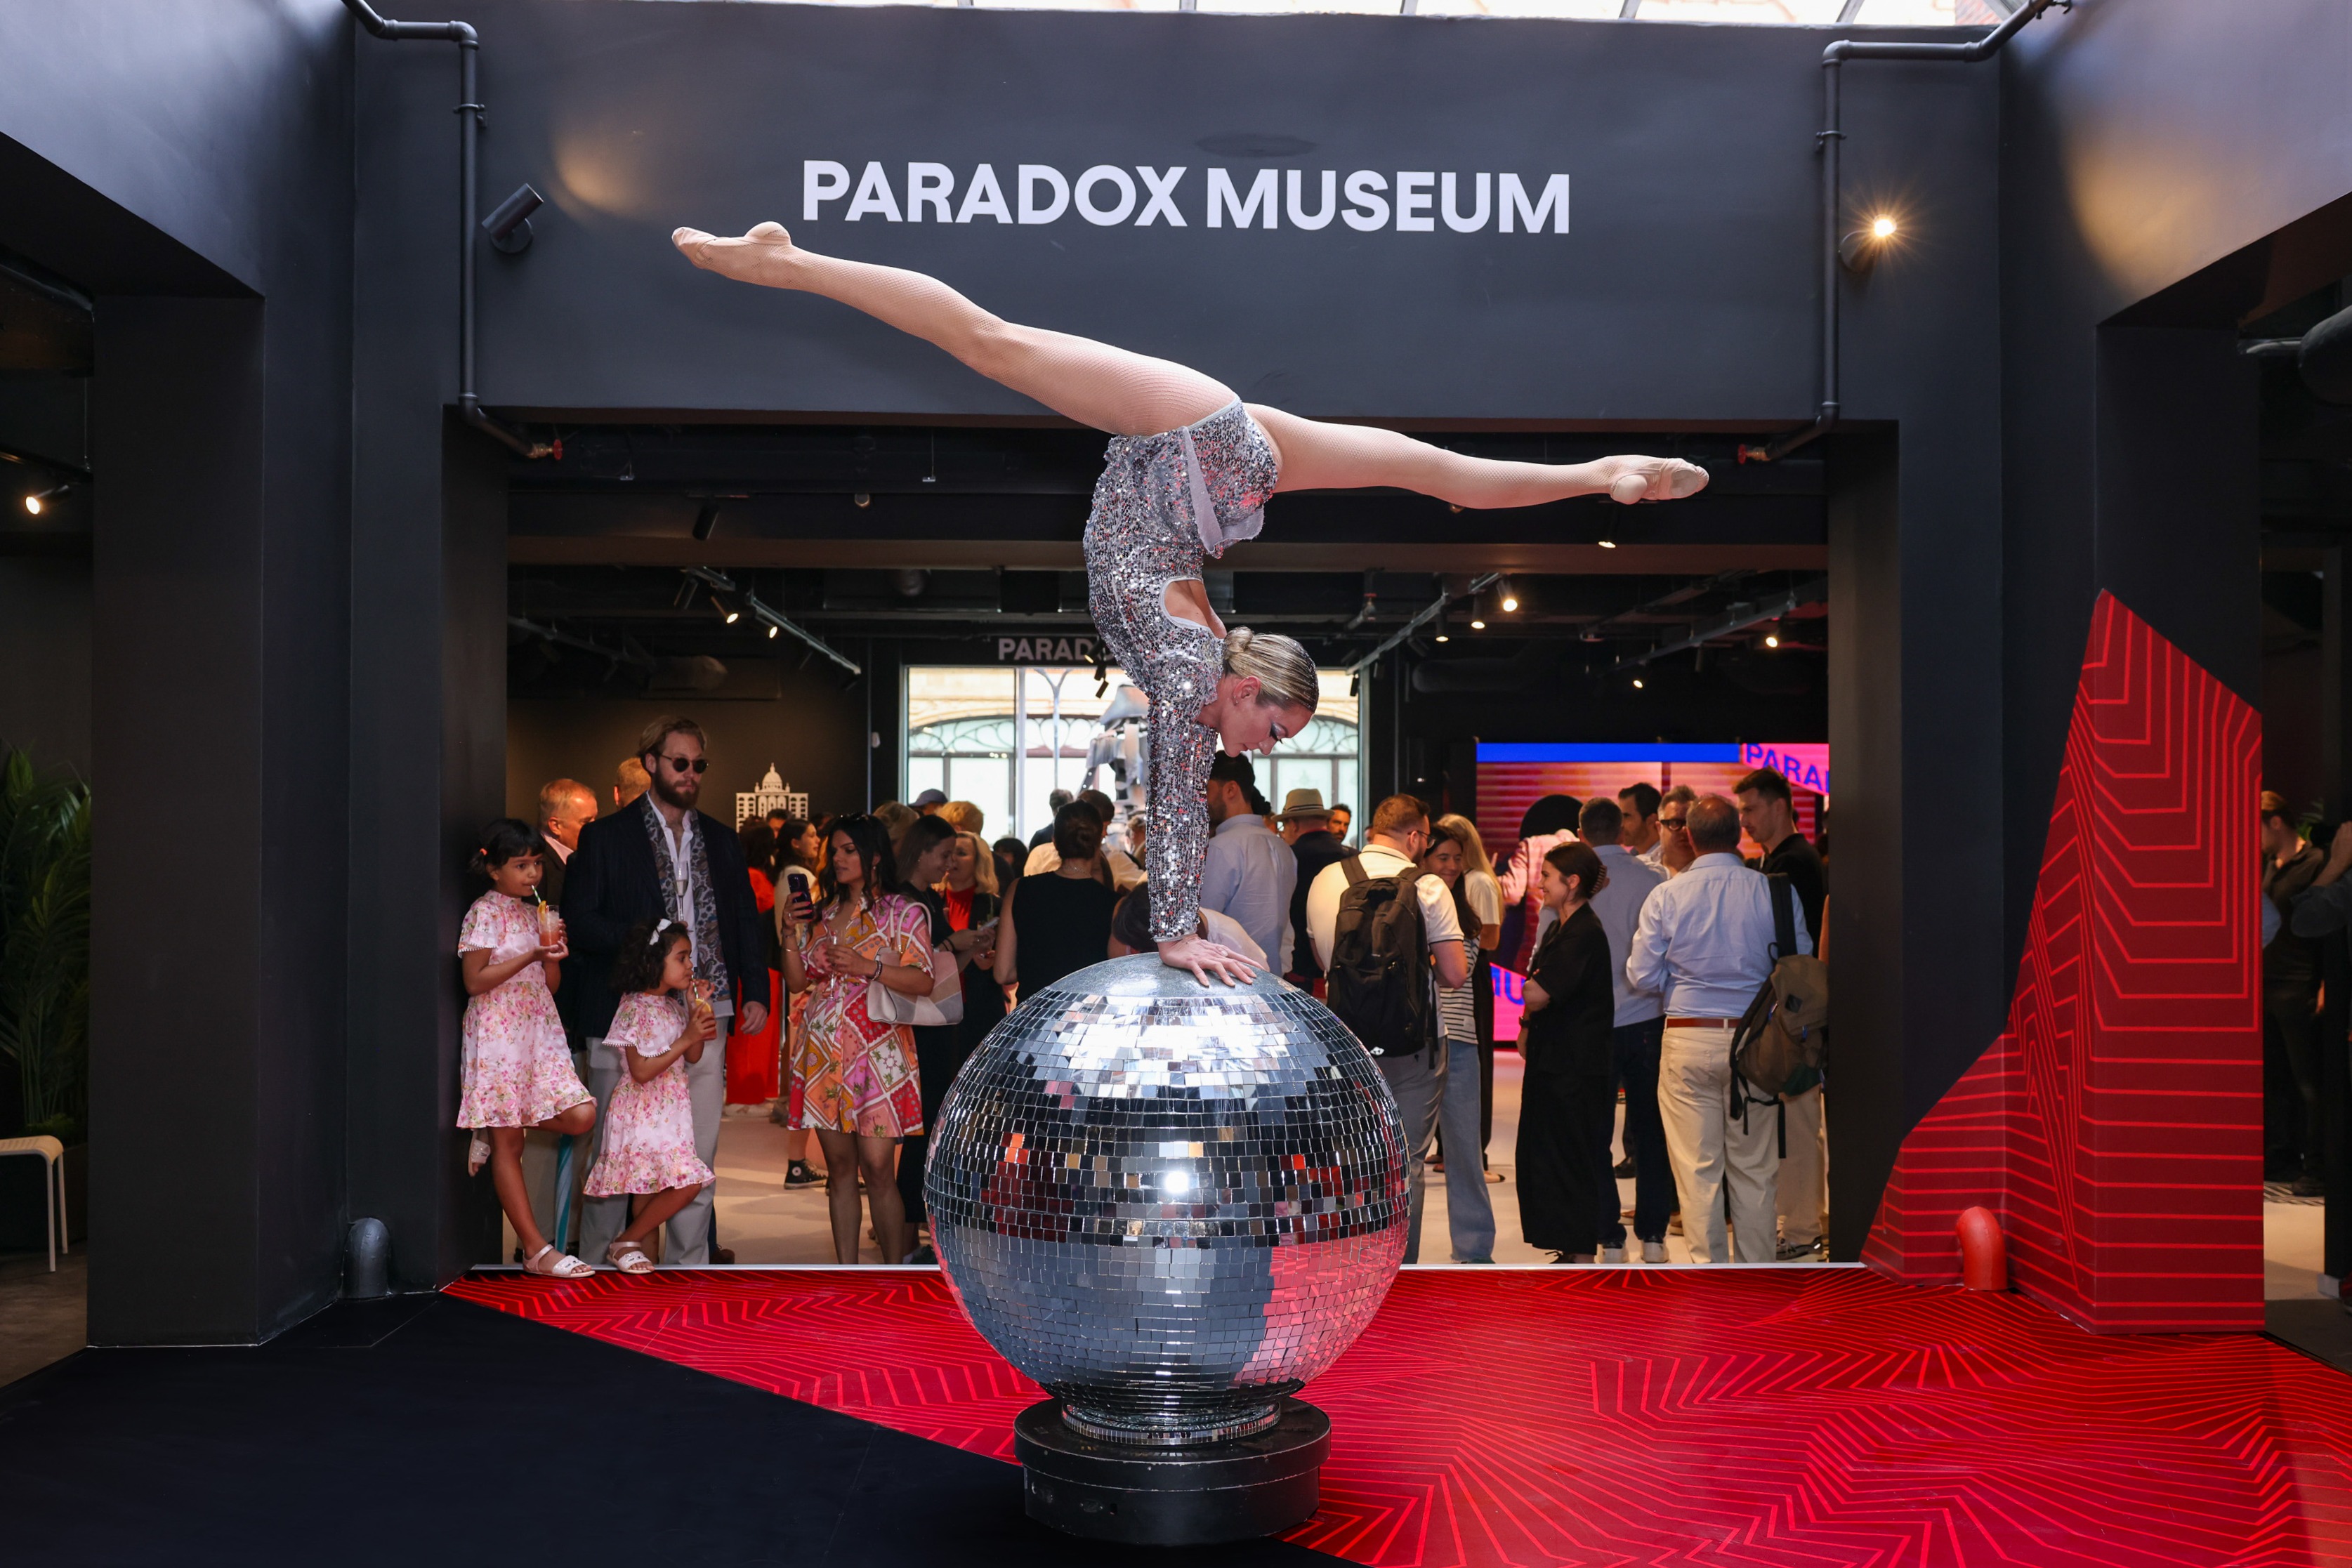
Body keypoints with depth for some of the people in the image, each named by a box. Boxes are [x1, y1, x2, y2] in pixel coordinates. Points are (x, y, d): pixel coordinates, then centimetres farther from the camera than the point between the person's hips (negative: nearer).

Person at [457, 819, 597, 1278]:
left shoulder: (537, 912, 14)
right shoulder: (485, 913, -6)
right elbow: (475, 981, -13)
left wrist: (555, 950, -3)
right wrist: (530, 956, -17)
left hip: (540, 1030, 7)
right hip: (498, 1033, -7)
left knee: (581, 1115, -10)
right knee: (509, 1146, -2)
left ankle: (496, 1131, 12)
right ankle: (537, 1250, 1)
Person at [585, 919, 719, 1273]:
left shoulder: (677, 1006, 11)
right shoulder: (636, 1009, -14)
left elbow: (693, 1057, 15)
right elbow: (642, 1072, -19)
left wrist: (697, 1012, 1)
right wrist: (686, 1038, -19)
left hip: (671, 1110, 9)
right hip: (644, 1111, -9)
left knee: (650, 1187, 10)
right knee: (686, 1183, -14)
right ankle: (626, 1242, 0)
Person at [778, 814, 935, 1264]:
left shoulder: (903, 913, 1)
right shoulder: (821, 915, 15)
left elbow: (924, 982, -8)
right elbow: (798, 980, 15)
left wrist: (869, 967, -18)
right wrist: (790, 934, 2)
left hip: (877, 1054, -5)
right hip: (824, 1054, 5)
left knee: (878, 1169, -9)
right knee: (839, 1168, 7)